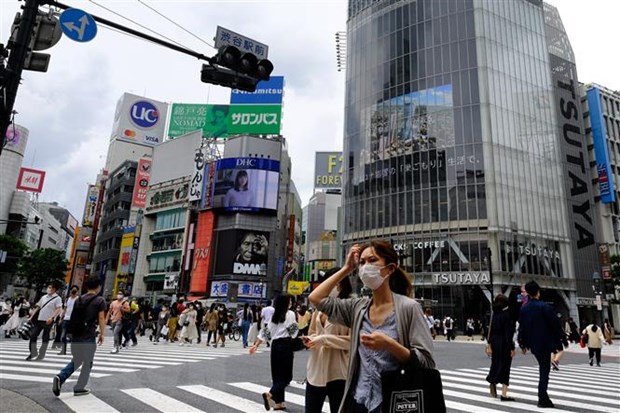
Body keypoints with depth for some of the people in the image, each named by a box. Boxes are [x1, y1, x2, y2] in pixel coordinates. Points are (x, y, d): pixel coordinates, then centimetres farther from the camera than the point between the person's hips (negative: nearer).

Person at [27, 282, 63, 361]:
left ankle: (41, 355, 15)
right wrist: (31, 317, 13)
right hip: (39, 319, 6)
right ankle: (33, 353, 18)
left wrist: (51, 317, -27)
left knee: (45, 338, 3)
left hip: (48, 321, -6)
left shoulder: (57, 298, -6)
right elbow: (38, 307, 20)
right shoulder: (44, 297, 14)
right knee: (33, 335, 4)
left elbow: (59, 309, -15)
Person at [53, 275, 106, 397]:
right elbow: (101, 319, -9)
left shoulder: (79, 299, 11)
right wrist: (102, 334, 1)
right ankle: (79, 388, 13)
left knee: (76, 361, 20)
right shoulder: (100, 300, -6)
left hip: (75, 335, 6)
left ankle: (60, 377, -2)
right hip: (89, 337, -6)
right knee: (87, 363, 9)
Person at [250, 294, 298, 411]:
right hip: (285, 345, -7)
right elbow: (294, 331, -10)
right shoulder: (290, 314, -6)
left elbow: (265, 331, 11)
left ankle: (279, 402, 16)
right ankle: (270, 394, -19)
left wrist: (256, 345, 12)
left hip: (275, 345, 7)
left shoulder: (274, 316, 13)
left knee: (277, 375, 13)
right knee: (286, 376, -1)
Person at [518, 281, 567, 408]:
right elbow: (555, 324, -12)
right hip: (545, 343, -5)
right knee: (544, 370, 1)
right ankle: (543, 399, 3)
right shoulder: (544, 306, -14)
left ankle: (543, 397, 26)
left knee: (543, 368, 19)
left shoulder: (523, 308, 2)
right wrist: (564, 339, 0)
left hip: (533, 344, 5)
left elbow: (521, 327, 7)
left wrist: (523, 343, 16)